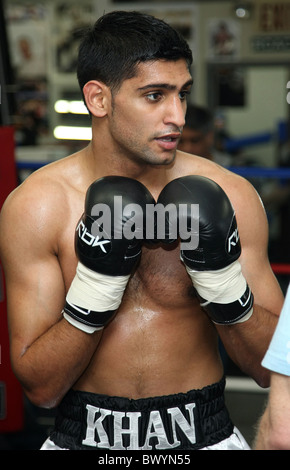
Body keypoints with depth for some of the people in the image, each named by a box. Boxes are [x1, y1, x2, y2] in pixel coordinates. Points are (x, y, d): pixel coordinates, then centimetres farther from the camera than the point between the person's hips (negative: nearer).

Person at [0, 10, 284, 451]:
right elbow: (40, 387, -9)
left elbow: (269, 368, -3)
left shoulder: (230, 197, -6)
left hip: (203, 432, 0)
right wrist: (96, 280, -20)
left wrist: (222, 277, -17)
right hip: (85, 435, 0)